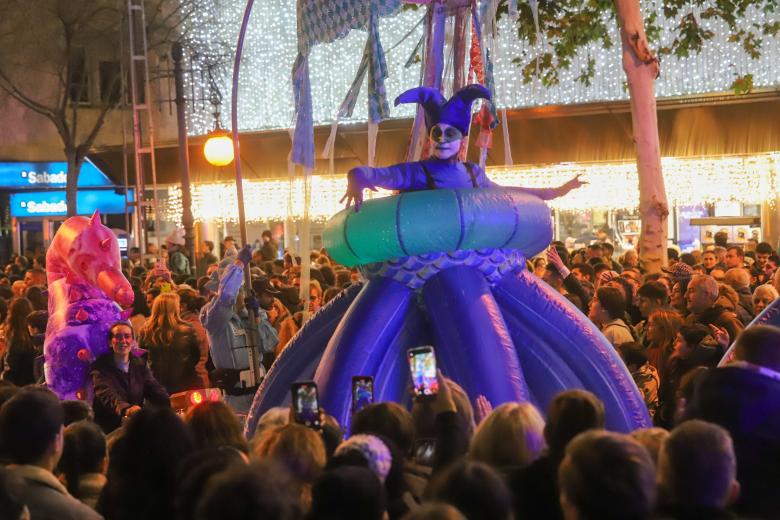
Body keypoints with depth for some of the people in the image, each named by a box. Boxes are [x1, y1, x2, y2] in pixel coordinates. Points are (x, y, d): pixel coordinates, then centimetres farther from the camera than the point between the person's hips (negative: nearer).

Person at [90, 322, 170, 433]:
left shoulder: (140, 365, 13)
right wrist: (125, 408, -42)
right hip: (108, 429, -5)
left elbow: (154, 389, -1)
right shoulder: (100, 367, -2)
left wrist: (175, 405, -24)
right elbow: (106, 394, -20)